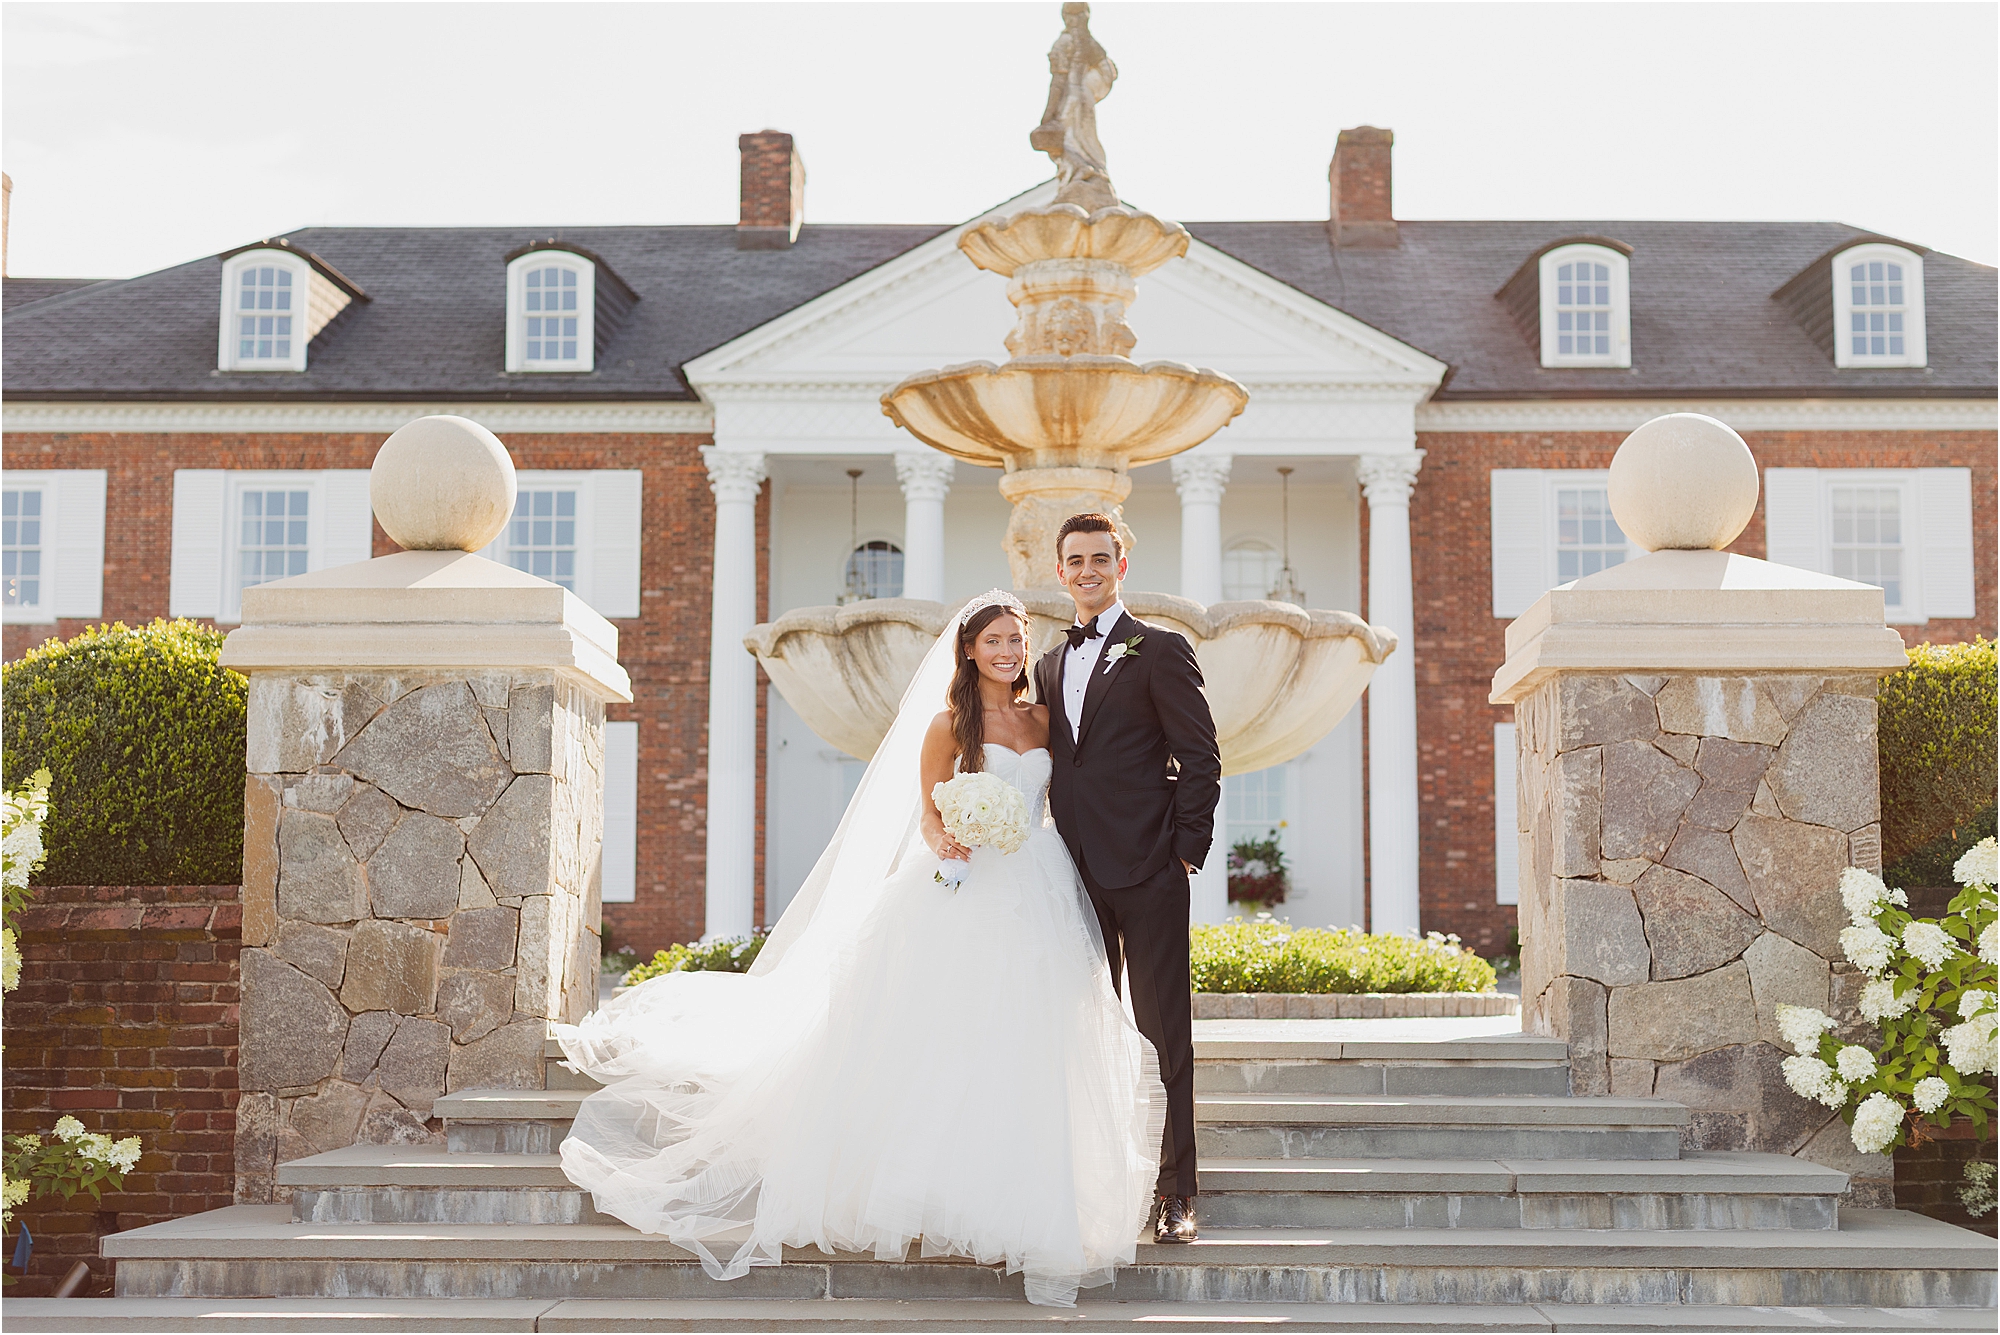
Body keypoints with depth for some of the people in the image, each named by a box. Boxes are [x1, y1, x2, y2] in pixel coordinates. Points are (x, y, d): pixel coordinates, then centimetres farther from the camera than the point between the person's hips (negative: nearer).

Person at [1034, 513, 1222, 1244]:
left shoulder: (1160, 650, -1)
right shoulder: (1050, 664, 17)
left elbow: (1201, 758, -5)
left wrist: (1186, 852, -10)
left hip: (1147, 873, -6)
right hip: (1077, 876, 6)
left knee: (1165, 1034, -3)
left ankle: (1176, 1194, 1)